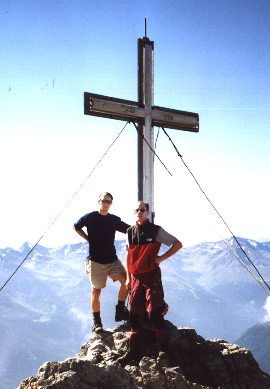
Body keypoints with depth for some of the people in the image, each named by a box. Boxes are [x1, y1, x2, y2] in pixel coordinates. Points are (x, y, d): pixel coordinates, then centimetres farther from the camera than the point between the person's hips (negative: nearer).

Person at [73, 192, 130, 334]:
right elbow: (76, 227, 11)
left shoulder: (114, 220, 6)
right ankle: (96, 322, 15)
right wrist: (89, 239, 3)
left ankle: (120, 311, 3)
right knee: (96, 291, 2)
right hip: (95, 260, -3)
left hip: (112, 259, 3)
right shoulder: (90, 217, -4)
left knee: (126, 281, -13)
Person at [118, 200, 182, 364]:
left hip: (152, 276, -5)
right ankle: (134, 350, 14)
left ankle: (164, 348, 9)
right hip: (136, 277, 5)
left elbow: (178, 244, -5)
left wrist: (162, 258, -11)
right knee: (135, 314, 6)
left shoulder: (155, 230, -6)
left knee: (155, 312, -4)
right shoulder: (131, 232, 9)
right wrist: (128, 277, 14)